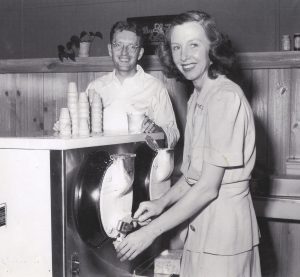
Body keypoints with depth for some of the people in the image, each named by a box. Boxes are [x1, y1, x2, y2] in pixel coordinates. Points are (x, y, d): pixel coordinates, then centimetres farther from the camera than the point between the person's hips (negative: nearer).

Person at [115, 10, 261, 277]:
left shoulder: (225, 97, -18)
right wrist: (162, 202, 0)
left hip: (224, 224, -8)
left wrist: (152, 231, -17)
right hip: (203, 223, 8)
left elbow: (208, 187, -20)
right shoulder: (198, 97, 10)